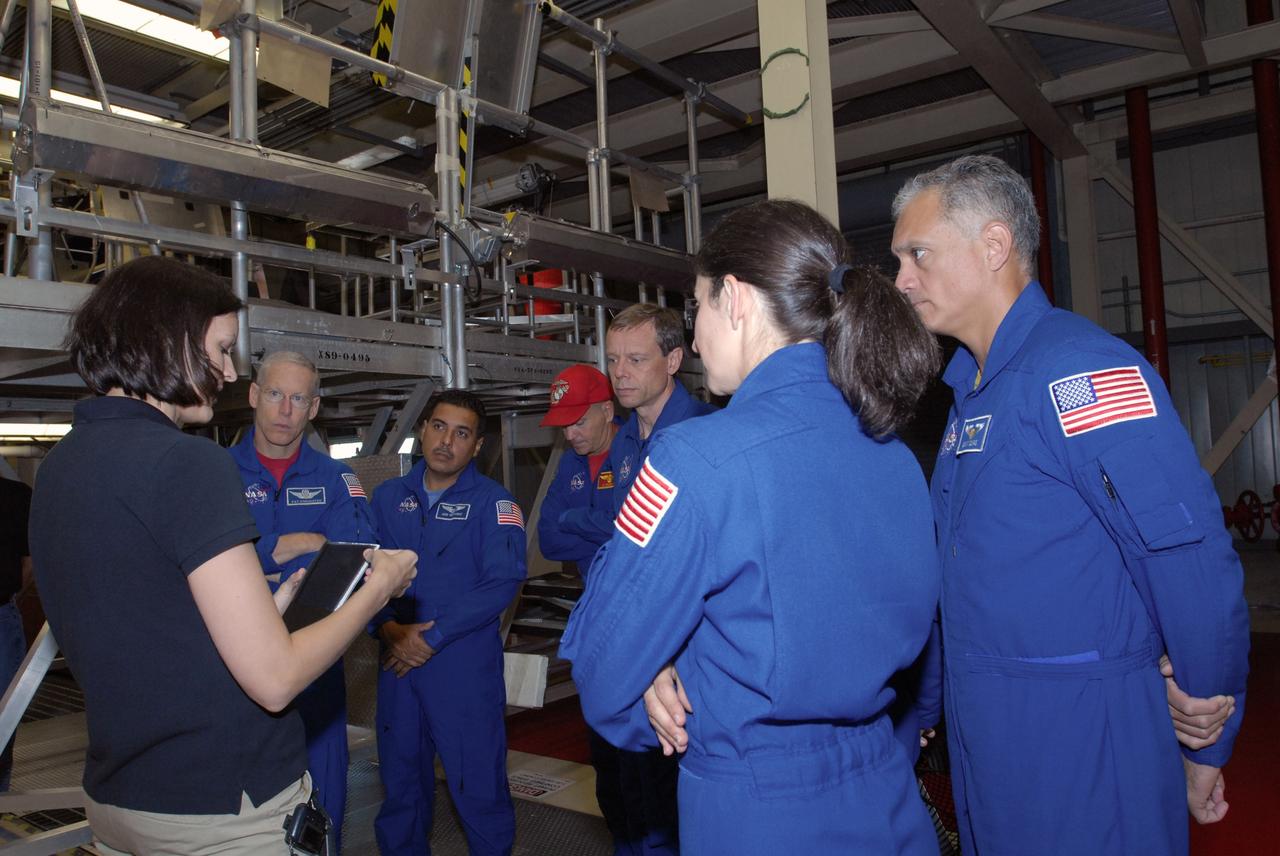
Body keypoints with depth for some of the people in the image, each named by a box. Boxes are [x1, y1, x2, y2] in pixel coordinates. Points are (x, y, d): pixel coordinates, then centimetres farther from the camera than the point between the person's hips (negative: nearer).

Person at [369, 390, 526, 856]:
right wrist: (388, 627, -13)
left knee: (478, 784, 3)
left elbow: (502, 581, -14)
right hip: (397, 661, 4)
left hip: (466, 665, -4)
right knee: (400, 779, 18)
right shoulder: (388, 497, 9)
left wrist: (432, 636, -16)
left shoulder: (493, 502, -4)